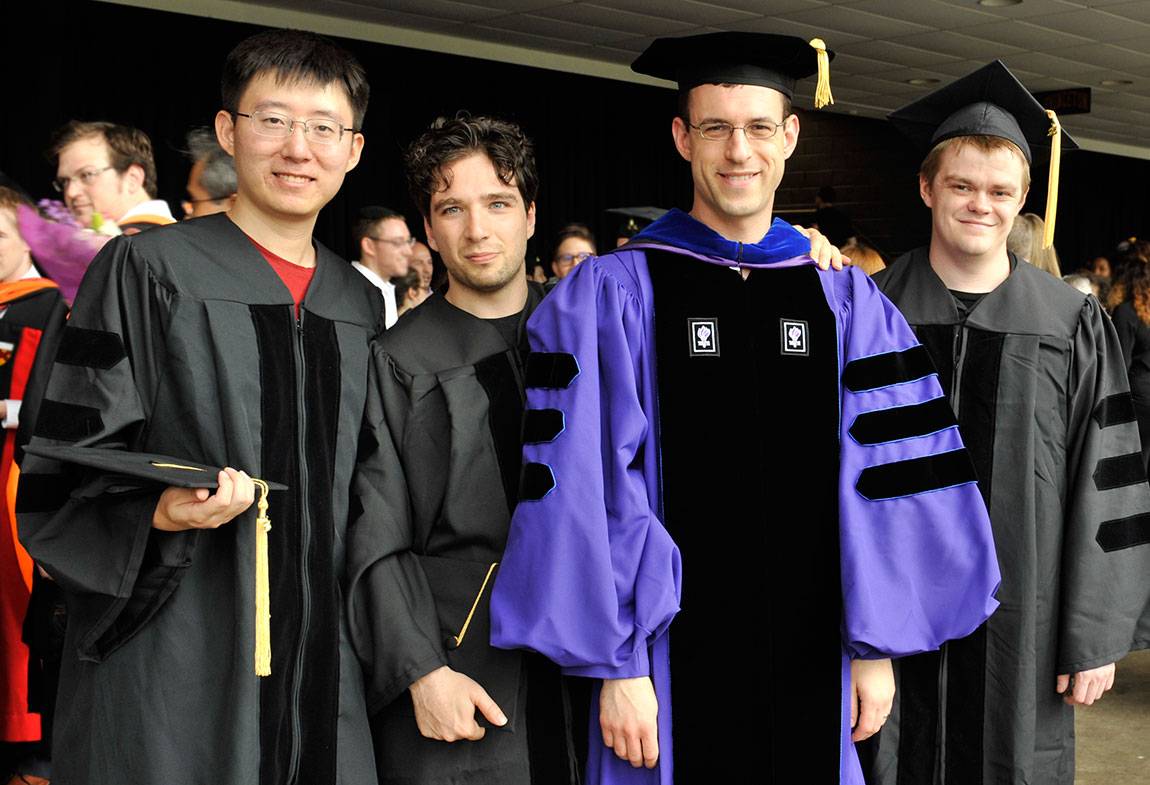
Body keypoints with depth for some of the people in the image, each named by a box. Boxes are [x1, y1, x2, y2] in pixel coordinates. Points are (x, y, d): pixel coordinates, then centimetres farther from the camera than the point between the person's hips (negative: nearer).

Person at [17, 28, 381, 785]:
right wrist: (158, 514, -25)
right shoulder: (147, 270, -4)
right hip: (172, 670, -4)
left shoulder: (360, 305, 11)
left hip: (321, 671, 5)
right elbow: (68, 474, -7)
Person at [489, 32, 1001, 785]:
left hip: (815, 668, 3)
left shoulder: (847, 301, 5)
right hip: (674, 673, -2)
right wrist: (617, 668, -12)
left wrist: (876, 648, 1)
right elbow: (586, 492, -8)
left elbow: (882, 482, 4)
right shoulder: (609, 297, -4)